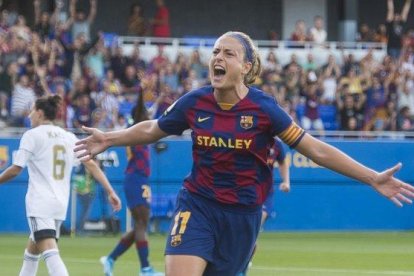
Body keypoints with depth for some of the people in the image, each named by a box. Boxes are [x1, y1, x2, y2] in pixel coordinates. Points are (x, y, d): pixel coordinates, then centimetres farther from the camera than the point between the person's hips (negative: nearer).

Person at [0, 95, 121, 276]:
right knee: (32, 249, 24)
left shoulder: (32, 135, -4)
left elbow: (15, 169, -8)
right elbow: (91, 165, 6)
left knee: (50, 253, -19)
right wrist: (110, 191, 5)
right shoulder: (69, 137, 13)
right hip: (60, 204, 7)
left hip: (39, 203, -7)